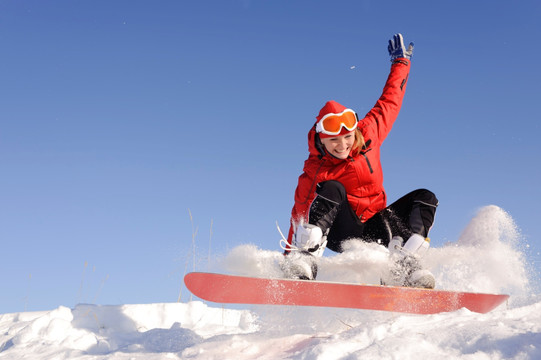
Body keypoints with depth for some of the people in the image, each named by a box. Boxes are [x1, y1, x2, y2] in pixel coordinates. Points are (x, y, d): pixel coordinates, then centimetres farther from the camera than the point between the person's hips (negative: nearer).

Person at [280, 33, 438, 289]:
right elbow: (300, 214, -10)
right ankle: (304, 259, -41)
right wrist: (290, 255, -14)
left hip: (373, 231, 5)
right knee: (332, 189, -33)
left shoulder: (369, 133, -7)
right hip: (340, 232, -5)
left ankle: (401, 268, -29)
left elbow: (389, 103, 8)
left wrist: (401, 61, 19)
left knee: (425, 198, -12)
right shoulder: (314, 172, -15)